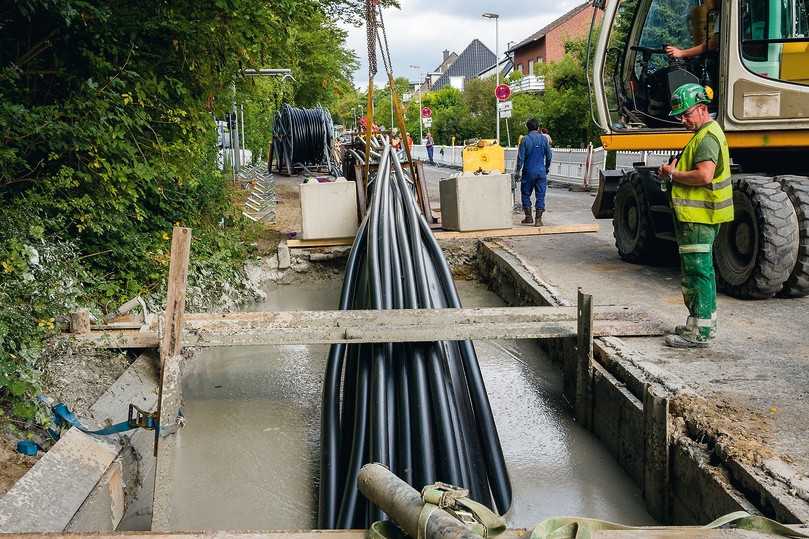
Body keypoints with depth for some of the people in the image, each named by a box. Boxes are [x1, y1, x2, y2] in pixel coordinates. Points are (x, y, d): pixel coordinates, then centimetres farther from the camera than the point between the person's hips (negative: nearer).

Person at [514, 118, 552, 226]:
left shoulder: (525, 139, -6)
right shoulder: (544, 139, 1)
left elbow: (521, 157, -7)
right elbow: (549, 155, 5)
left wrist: (517, 171, 0)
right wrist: (547, 168, 21)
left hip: (529, 171, -2)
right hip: (541, 172, 2)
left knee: (526, 194, 12)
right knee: (540, 195, 5)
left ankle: (528, 217, 15)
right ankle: (538, 219, 3)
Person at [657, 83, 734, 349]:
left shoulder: (707, 137, -15)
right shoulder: (705, 133, 19)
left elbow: (704, 175, -28)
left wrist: (674, 174, -14)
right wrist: (674, 173, 8)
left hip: (698, 217, -11)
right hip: (696, 215, 11)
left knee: (698, 272, -8)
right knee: (700, 271, 17)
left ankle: (698, 333, -3)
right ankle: (704, 324, 27)